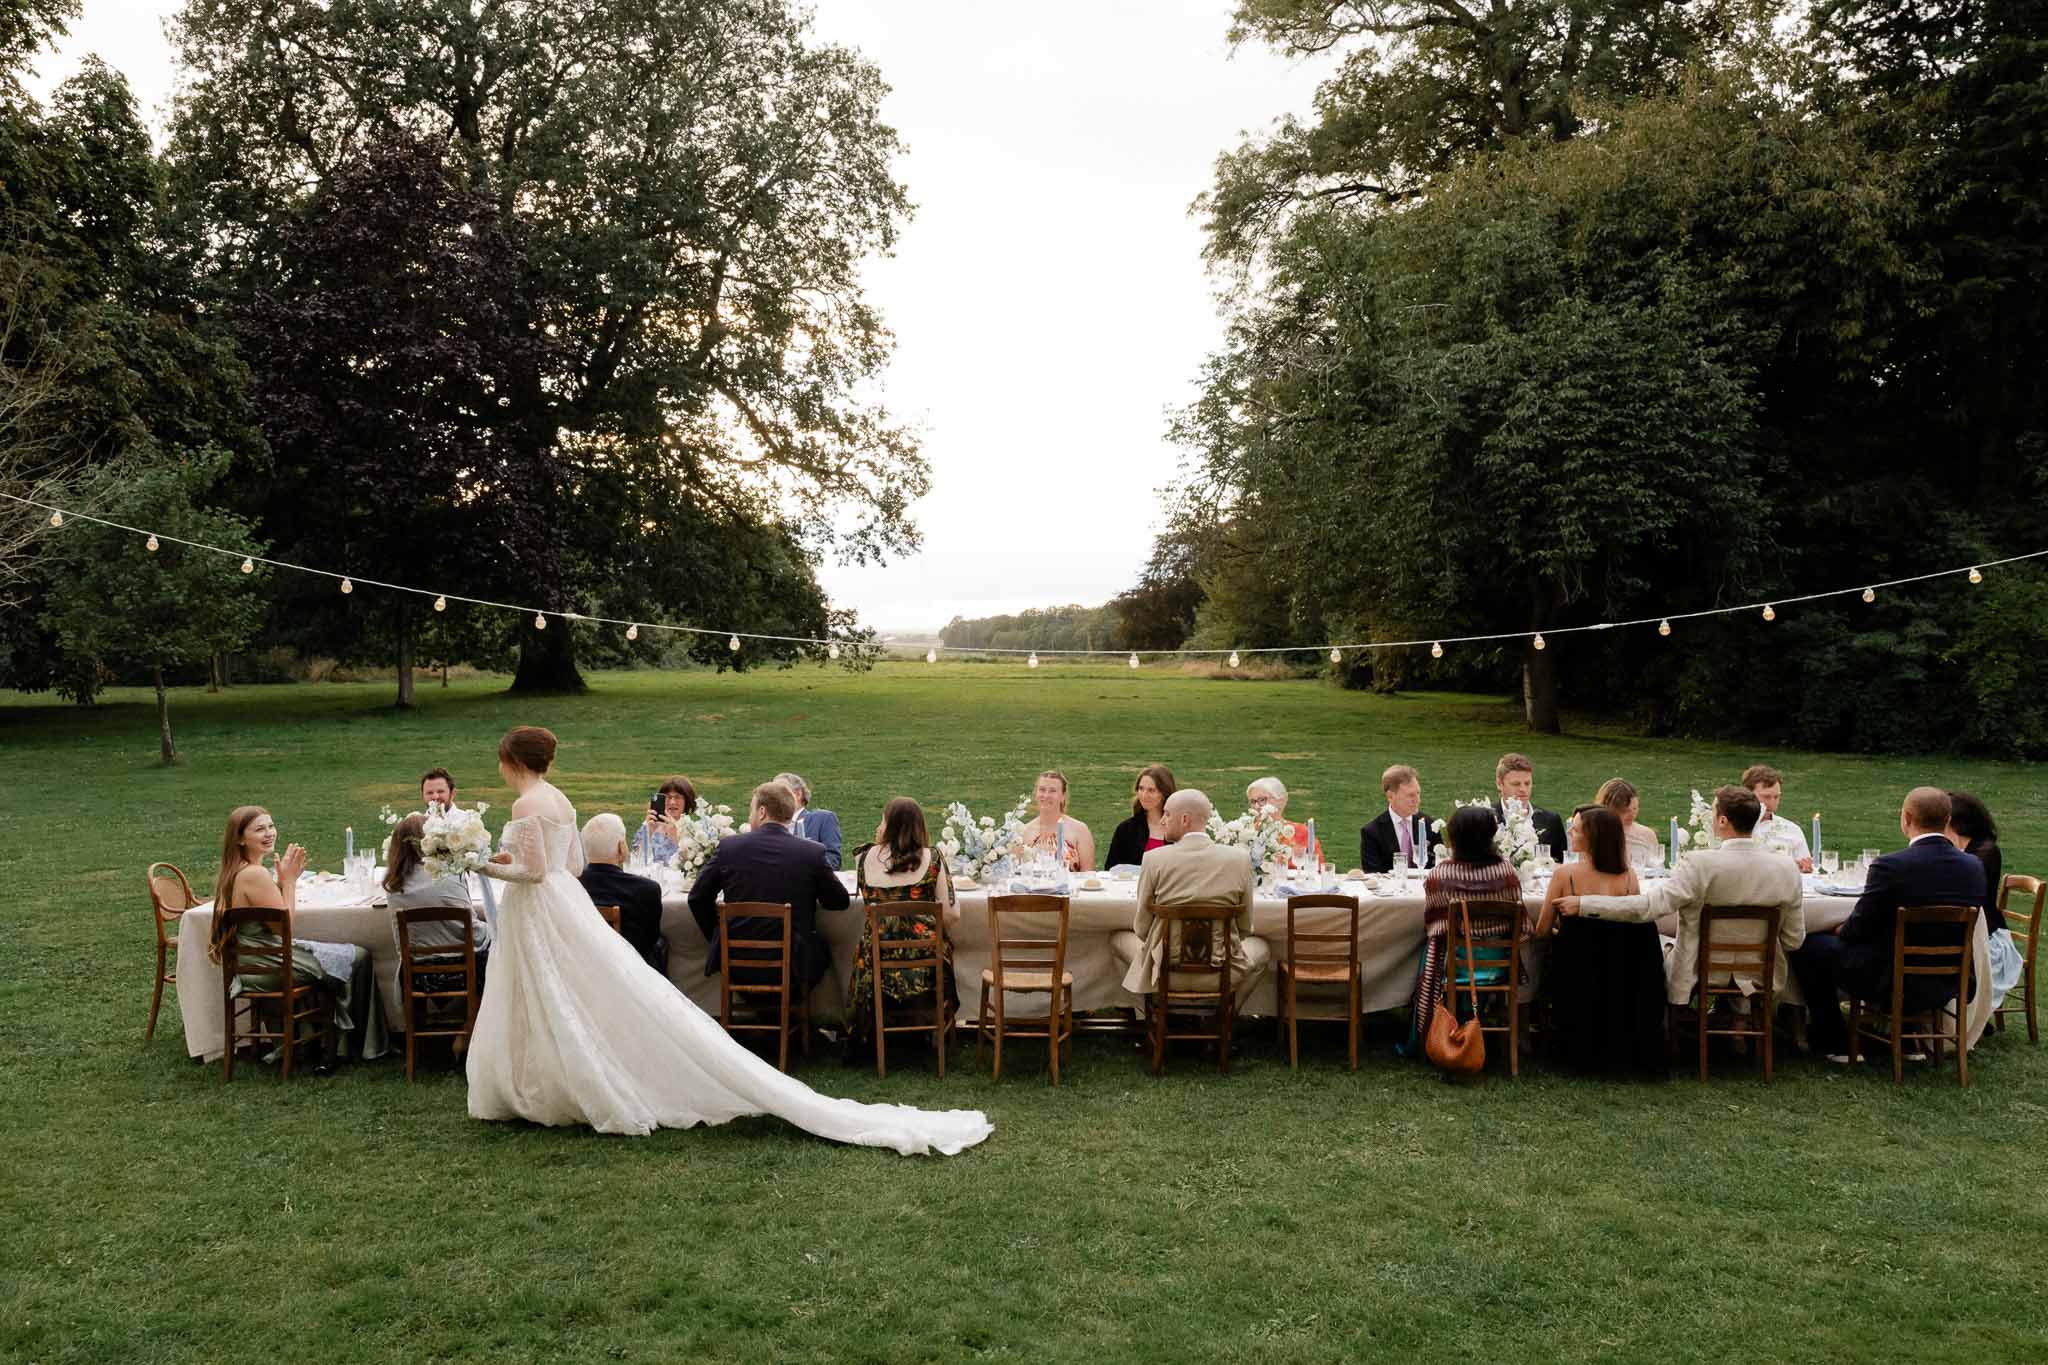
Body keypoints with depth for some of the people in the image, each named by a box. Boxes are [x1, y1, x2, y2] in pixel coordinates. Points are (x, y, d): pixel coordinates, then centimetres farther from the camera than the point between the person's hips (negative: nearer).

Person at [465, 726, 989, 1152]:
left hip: (540, 916, -10)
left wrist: (493, 869, -5)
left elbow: (535, 872, -20)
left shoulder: (527, 805, -16)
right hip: (567, 901, 10)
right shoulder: (559, 799, 12)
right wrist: (511, 857, 18)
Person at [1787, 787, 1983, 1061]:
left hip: (1894, 984, -6)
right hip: (1946, 986, 7)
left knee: (1808, 944, 9)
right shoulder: (1974, 867, -5)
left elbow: (1859, 928, -13)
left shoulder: (1891, 866, -23)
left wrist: (1840, 929, 10)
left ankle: (1833, 1042, 18)